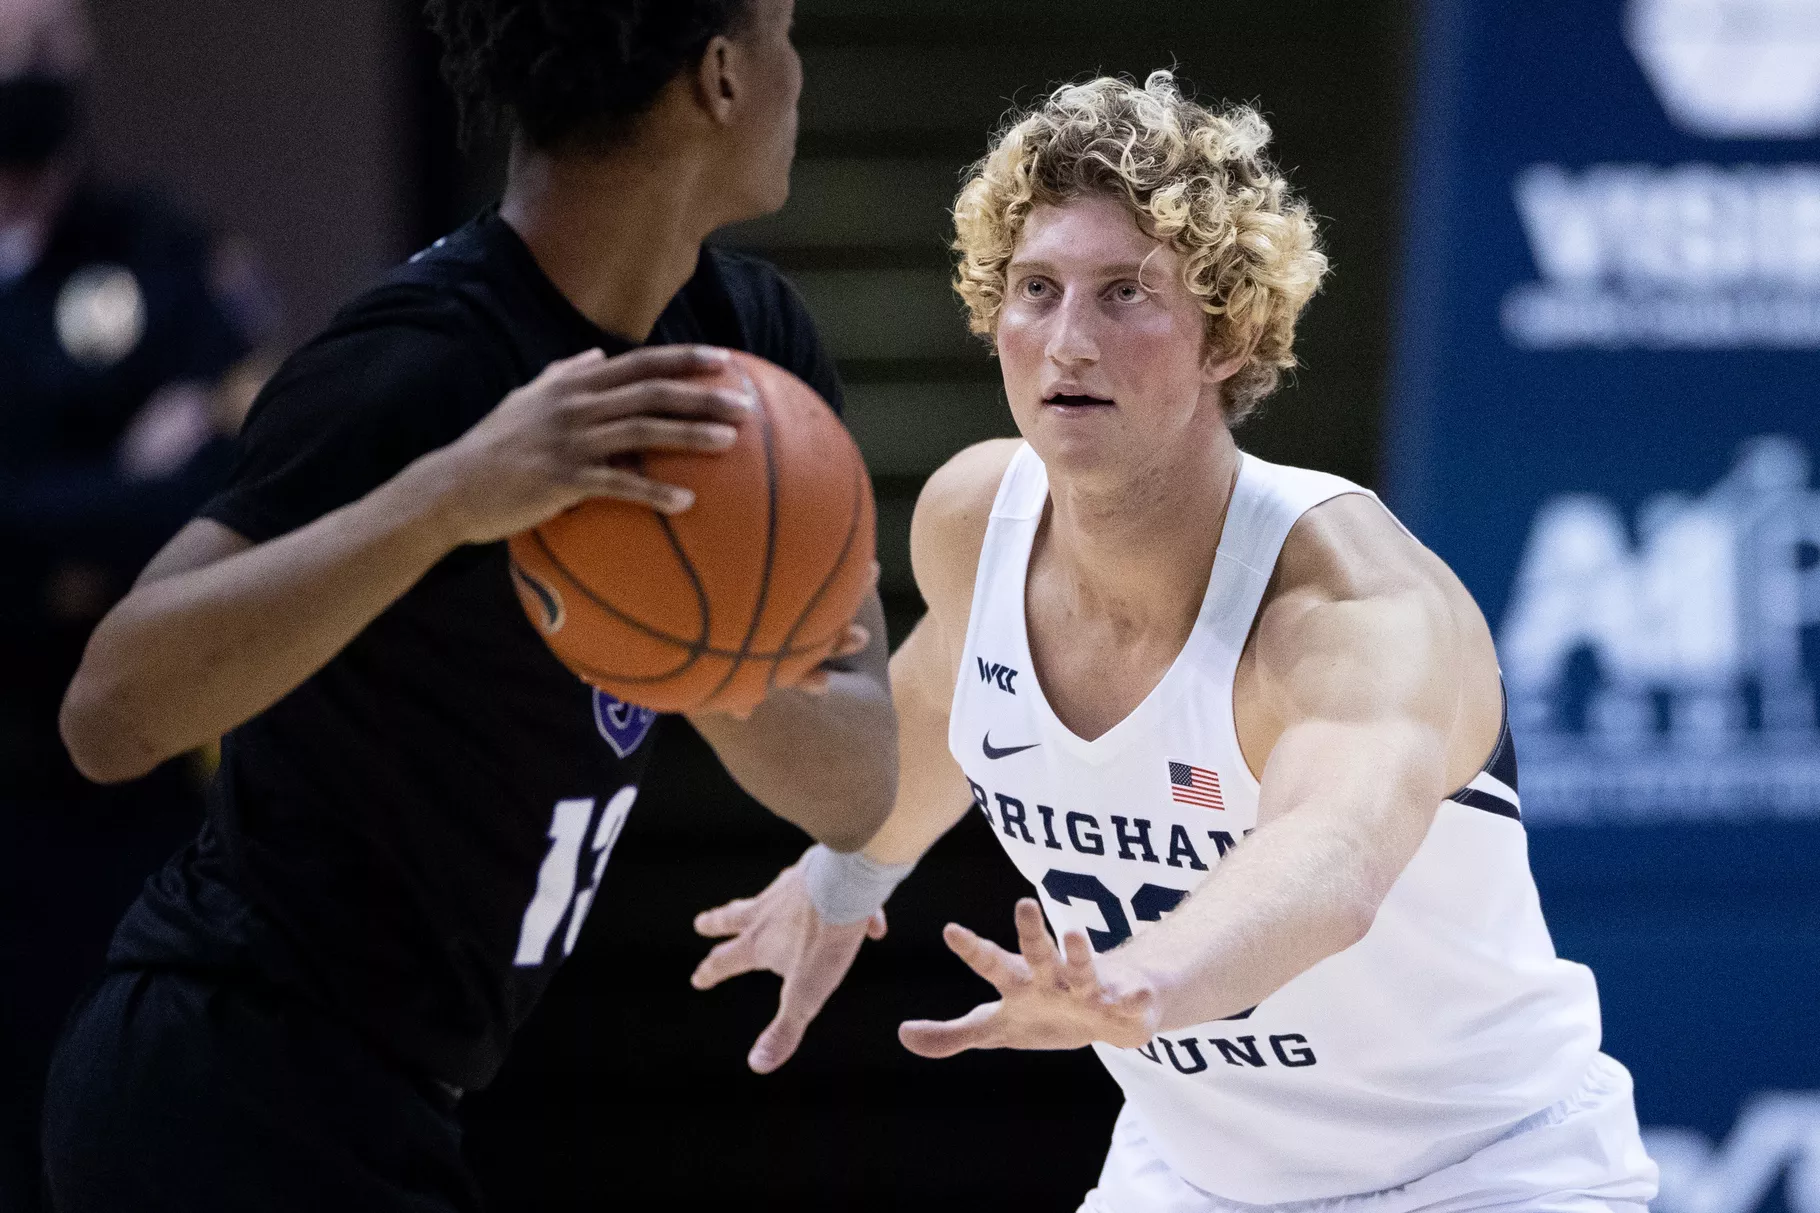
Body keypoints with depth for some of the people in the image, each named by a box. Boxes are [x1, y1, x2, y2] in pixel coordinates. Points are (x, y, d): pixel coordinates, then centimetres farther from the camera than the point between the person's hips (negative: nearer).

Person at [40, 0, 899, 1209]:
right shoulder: (418, 369, -21)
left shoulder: (749, 339, 3)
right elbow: (109, 716, -31)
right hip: (239, 1100, -9)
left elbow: (857, 795, 1)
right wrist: (449, 496, -40)